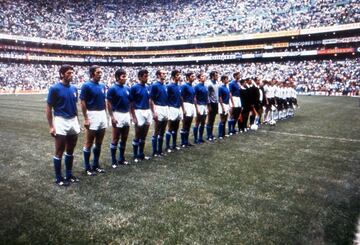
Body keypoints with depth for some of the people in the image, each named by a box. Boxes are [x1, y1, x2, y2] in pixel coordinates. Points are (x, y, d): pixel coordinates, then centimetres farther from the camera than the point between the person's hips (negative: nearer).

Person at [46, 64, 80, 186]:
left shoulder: (74, 88, 9)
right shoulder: (55, 88, -9)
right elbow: (49, 108, -8)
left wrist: (77, 121, 15)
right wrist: (51, 126, -12)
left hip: (73, 122, 6)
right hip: (61, 122, -6)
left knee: (70, 151, 13)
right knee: (59, 152, 3)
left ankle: (69, 175, 25)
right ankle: (59, 178, 14)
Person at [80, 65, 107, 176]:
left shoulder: (102, 86, 11)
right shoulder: (86, 86, -9)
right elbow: (83, 103, -11)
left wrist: (105, 115, 14)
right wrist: (86, 119, -16)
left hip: (102, 115, 7)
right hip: (92, 115, -7)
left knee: (99, 142, 12)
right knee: (89, 143, 2)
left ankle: (96, 165, 24)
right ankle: (87, 167, 12)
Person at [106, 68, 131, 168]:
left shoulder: (127, 88, 9)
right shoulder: (112, 89, -8)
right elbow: (108, 103, -10)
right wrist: (112, 117, -16)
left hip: (127, 115, 6)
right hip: (117, 115, -6)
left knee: (124, 139, 12)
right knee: (115, 139, 0)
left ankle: (122, 158, 24)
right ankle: (114, 161, 9)